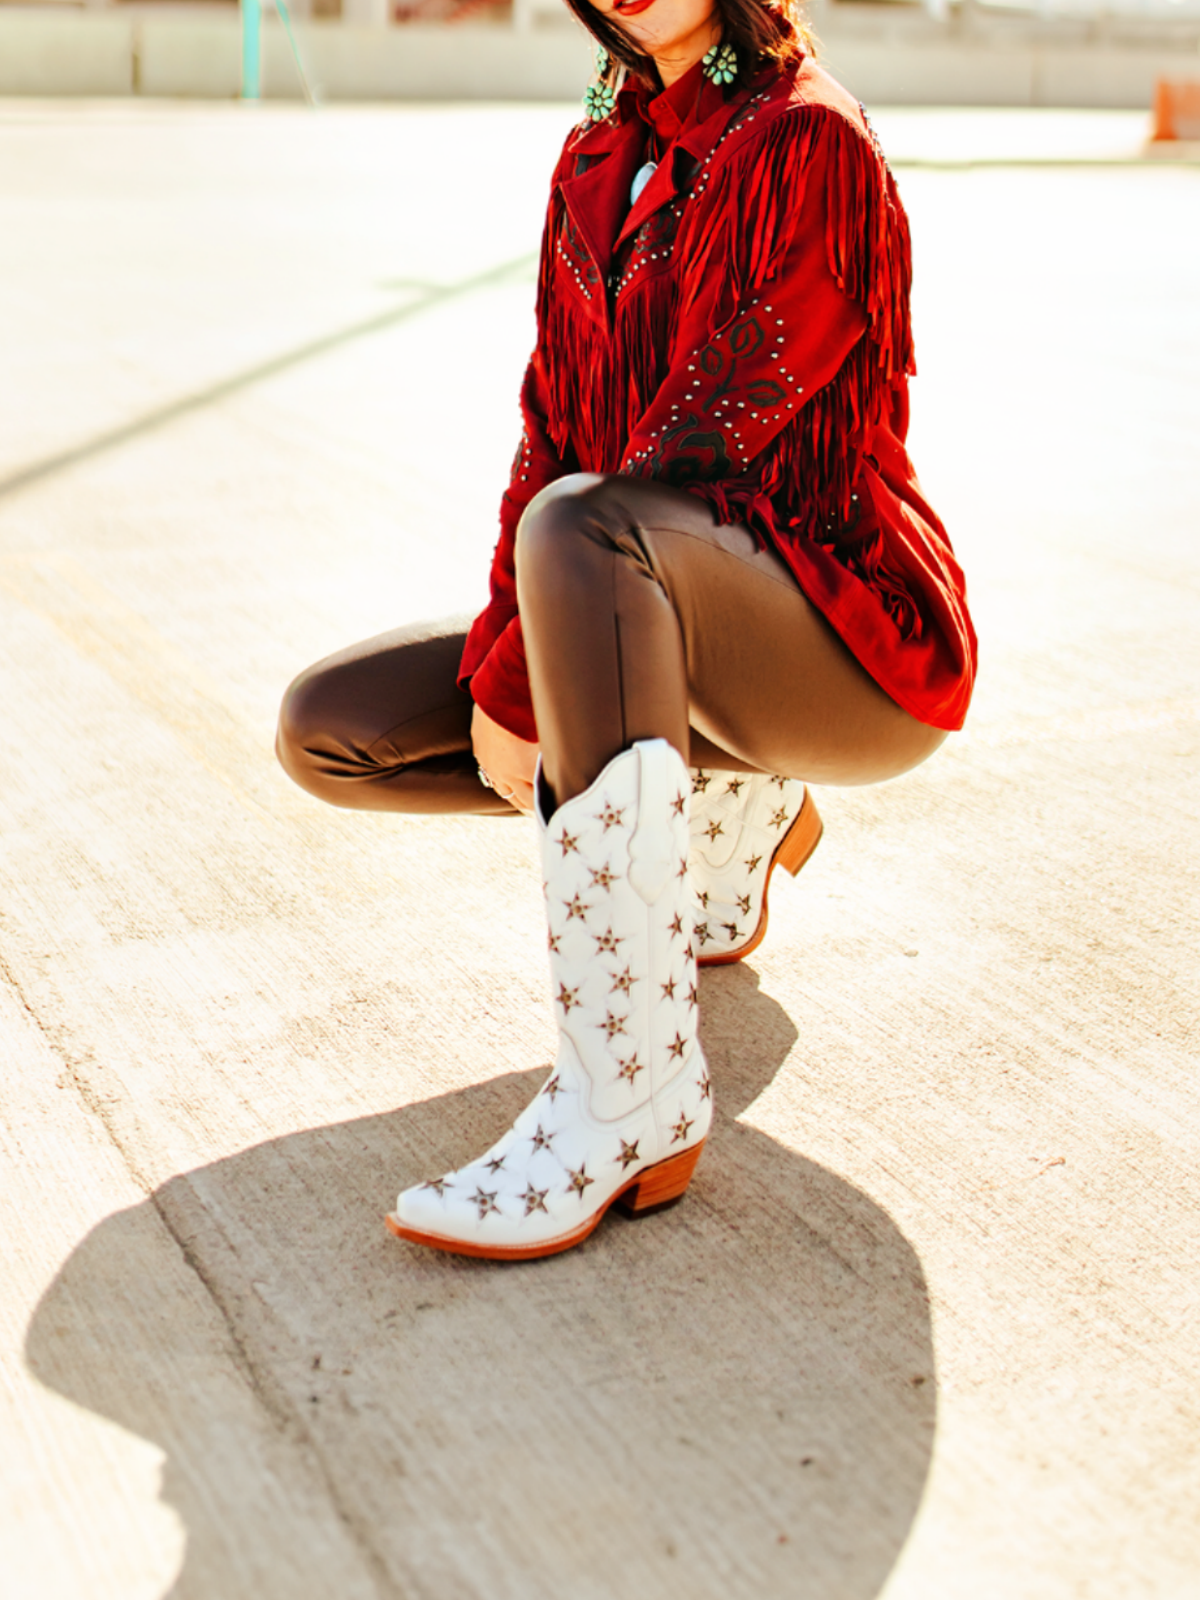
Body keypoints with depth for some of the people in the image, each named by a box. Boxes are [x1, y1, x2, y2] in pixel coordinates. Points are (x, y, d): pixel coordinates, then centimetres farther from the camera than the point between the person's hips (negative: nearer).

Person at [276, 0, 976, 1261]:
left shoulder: (809, 146, -13)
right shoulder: (598, 161, 10)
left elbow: (705, 453, -20)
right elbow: (554, 428, 6)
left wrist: (513, 683, -20)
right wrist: (498, 662, -8)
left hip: (856, 646, -8)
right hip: (663, 629, 8)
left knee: (584, 529, -38)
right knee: (326, 730, 1)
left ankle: (630, 1098, -38)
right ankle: (723, 808, 11)